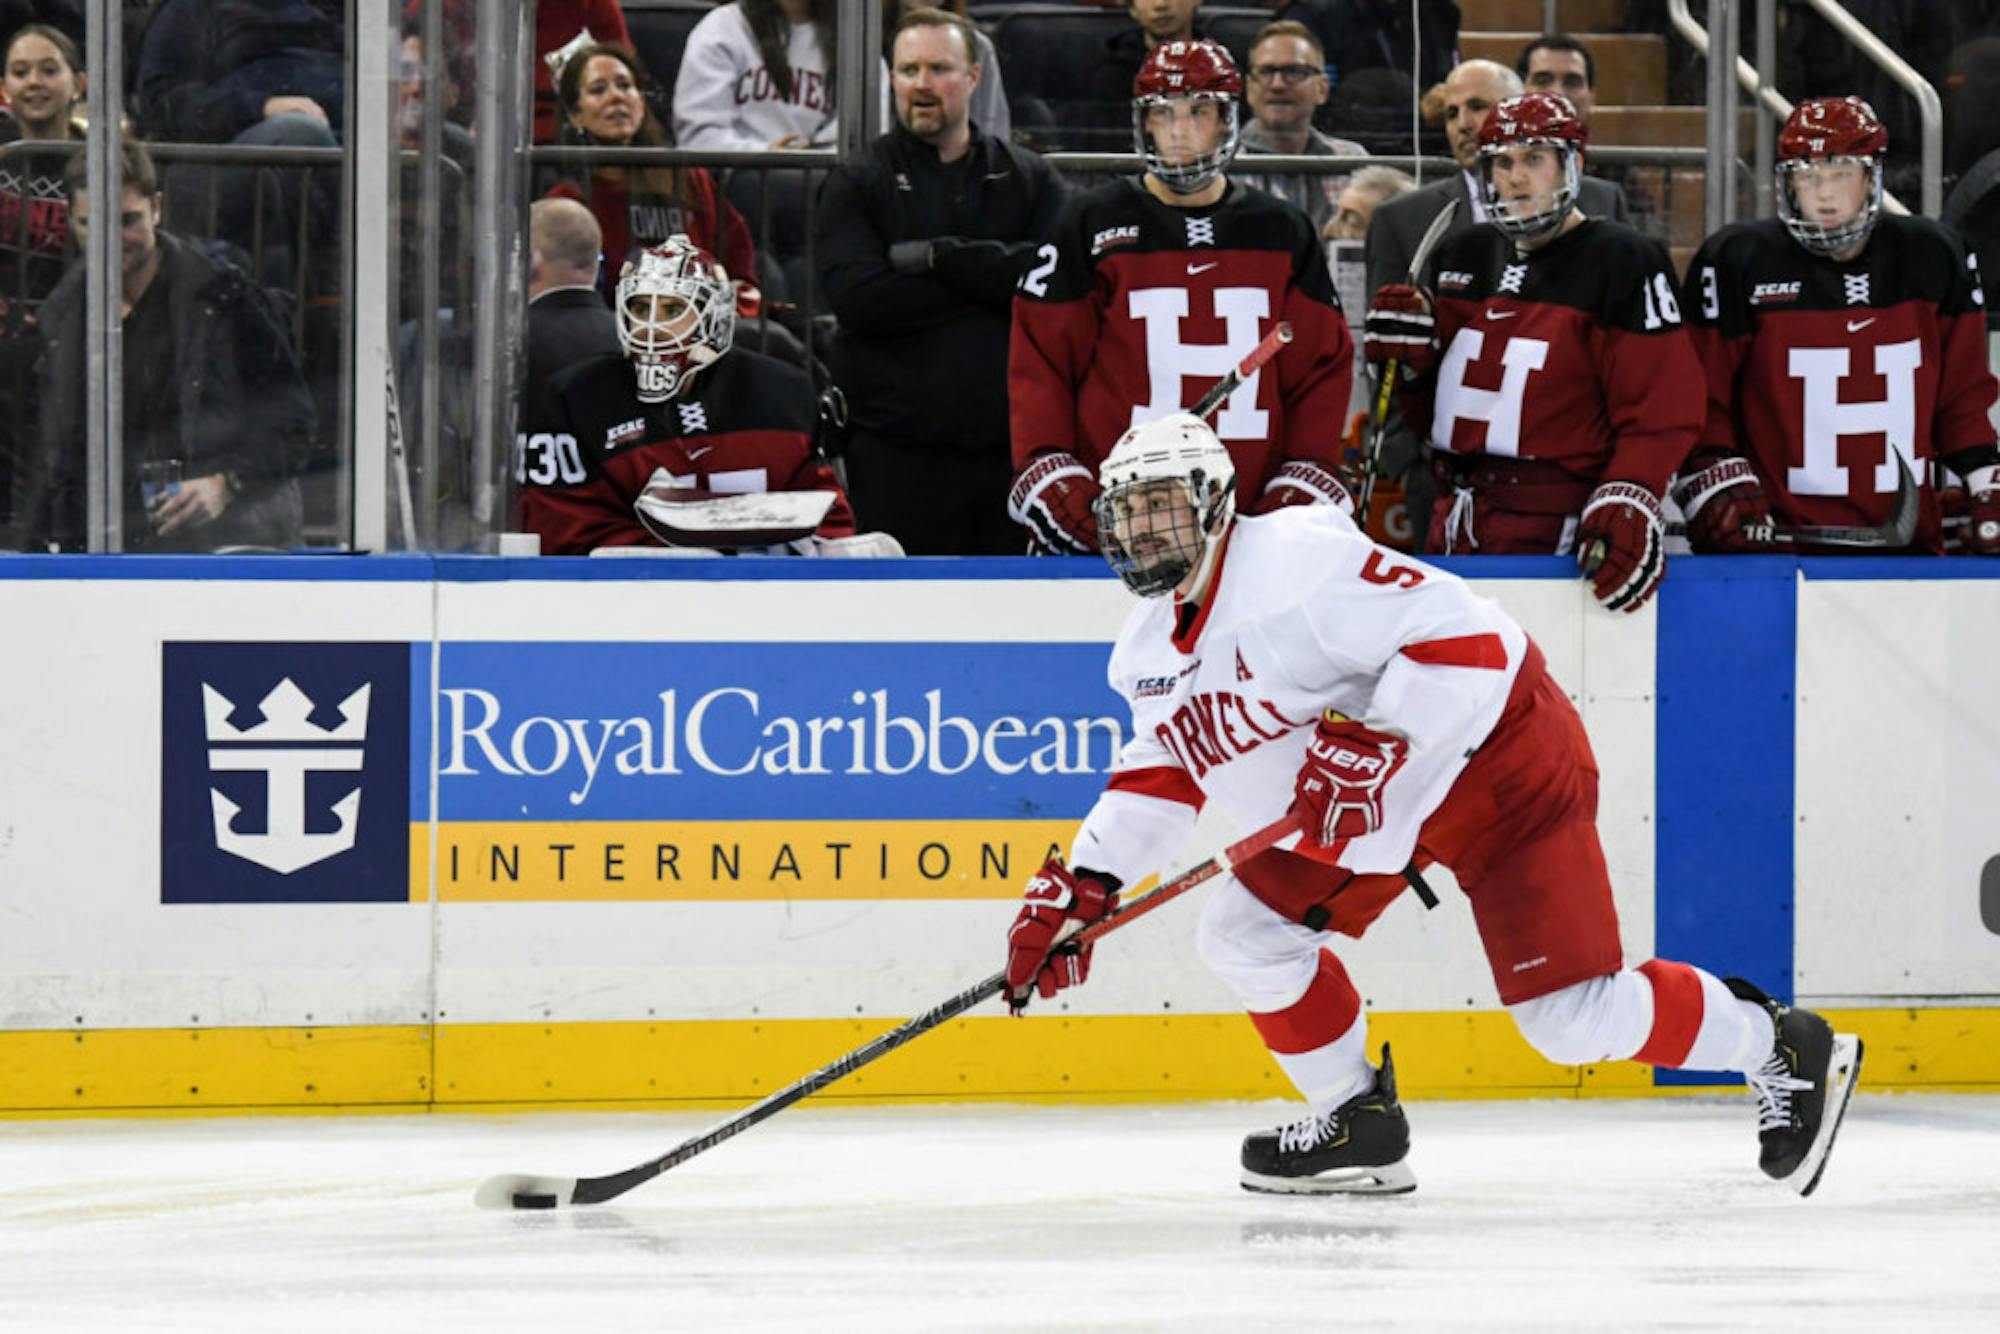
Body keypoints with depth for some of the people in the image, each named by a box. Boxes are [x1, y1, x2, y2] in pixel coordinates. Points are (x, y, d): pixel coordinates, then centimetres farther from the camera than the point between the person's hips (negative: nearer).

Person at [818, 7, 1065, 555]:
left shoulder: (1031, 180, 11)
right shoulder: (857, 186, 7)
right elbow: (859, 297, -10)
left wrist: (940, 257, -12)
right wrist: (987, 281, -10)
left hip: (1011, 446, 1)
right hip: (898, 456, -1)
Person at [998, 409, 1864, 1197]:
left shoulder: (1297, 562, -26)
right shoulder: (1150, 646, 5)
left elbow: (1464, 636, -31)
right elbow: (1159, 776, 16)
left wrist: (1374, 747, -39)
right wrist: (1078, 890, 5)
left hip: (1494, 758, -10)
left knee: (1573, 1019, -14)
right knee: (1246, 933, 2)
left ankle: (1782, 1049, 6)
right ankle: (1357, 1124, 18)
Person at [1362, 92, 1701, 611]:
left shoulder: (1622, 262, -5)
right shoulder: (1464, 256, 16)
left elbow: (1661, 412, -11)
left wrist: (1626, 508, -24)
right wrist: (1411, 358, 3)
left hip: (1554, 532, -7)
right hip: (1455, 529, 7)